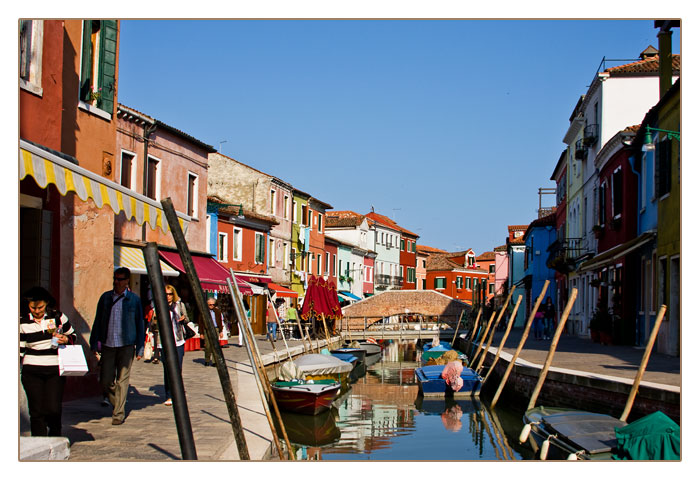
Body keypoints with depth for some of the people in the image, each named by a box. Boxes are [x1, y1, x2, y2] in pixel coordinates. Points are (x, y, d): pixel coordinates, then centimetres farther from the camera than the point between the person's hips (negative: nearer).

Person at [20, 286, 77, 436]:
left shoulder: (58, 317, 2)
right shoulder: (23, 322, 3)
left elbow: (72, 335, 13)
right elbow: (20, 349, 9)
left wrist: (65, 340, -9)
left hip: (55, 371, 0)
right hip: (32, 372, 0)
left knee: (53, 409, -6)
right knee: (36, 411, -2)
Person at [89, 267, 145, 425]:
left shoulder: (134, 299, 2)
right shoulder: (105, 297, 8)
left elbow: (140, 323, 5)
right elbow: (98, 321, 13)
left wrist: (140, 348, 2)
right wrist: (94, 343, 7)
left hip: (126, 345, -2)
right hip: (107, 345, 3)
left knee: (122, 381, -3)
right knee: (106, 381, 5)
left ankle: (119, 414, 5)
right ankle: (116, 404, 29)